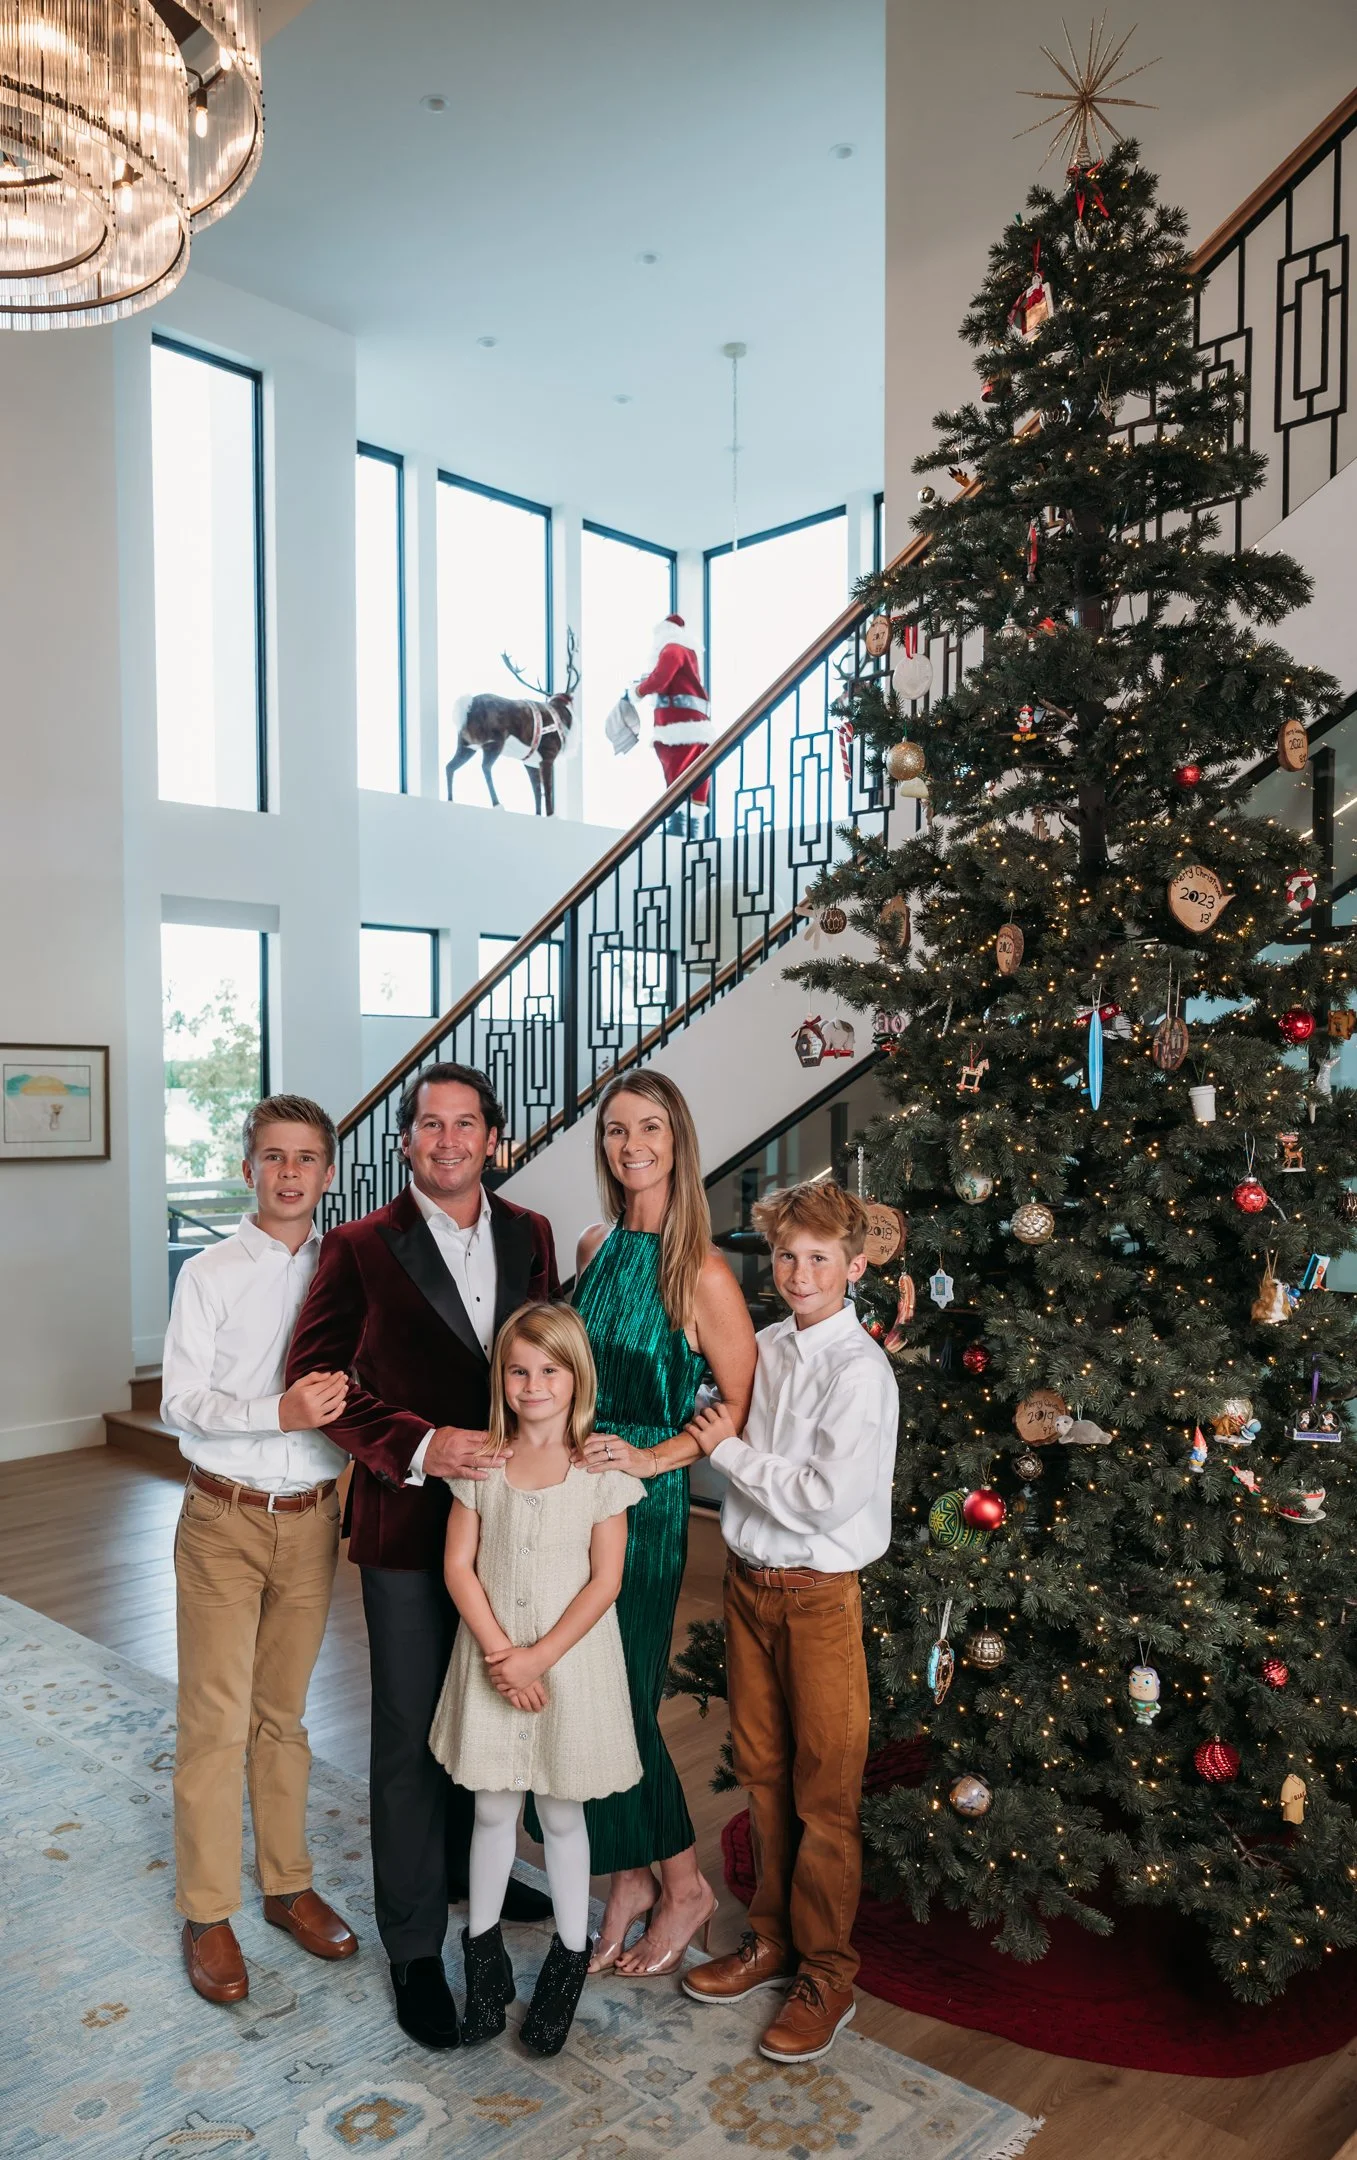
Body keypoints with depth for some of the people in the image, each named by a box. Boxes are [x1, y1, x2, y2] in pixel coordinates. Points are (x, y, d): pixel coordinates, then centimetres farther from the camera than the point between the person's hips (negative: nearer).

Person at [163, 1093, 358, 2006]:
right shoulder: (212, 1272, -5)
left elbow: (363, 1387, 9)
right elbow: (181, 1402, -10)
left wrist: (344, 1398, -14)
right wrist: (279, 1412, -24)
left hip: (312, 1517, 3)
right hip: (226, 1518, -2)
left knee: (284, 1713, 16)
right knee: (216, 1718, 3)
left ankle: (290, 1885, 31)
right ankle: (208, 1914, 19)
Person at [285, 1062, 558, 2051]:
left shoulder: (530, 1236, 3)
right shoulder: (362, 1247, -8)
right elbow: (318, 1373, -10)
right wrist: (417, 1445, -21)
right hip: (408, 1520, -4)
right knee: (412, 1734, 7)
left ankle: (467, 1861, 45)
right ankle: (415, 1944, 24)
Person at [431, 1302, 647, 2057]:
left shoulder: (601, 1467, -11)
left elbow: (605, 1581, -11)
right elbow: (459, 1565, -5)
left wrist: (540, 1656, -16)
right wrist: (499, 1653, -14)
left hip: (571, 1656, -2)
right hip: (493, 1657, 2)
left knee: (562, 1812, 12)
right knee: (494, 1808, 14)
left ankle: (570, 1958, 31)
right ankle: (484, 1949, 34)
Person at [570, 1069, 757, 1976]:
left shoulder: (701, 1272, -13)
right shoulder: (595, 1248, 6)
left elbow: (743, 1403, -10)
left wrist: (651, 1456, -18)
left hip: (645, 1501, -6)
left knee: (621, 1697, 2)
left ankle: (684, 1886, 25)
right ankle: (629, 1883, 31)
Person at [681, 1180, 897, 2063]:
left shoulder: (860, 1369, -18)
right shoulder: (763, 1346, 3)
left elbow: (826, 1497, -23)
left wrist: (730, 1452, -14)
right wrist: (718, 1443, -3)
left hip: (818, 1594, -6)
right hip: (750, 1582, 6)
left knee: (825, 1791, 7)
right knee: (762, 1771, 18)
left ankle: (826, 1973, 24)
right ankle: (773, 1938, 36)